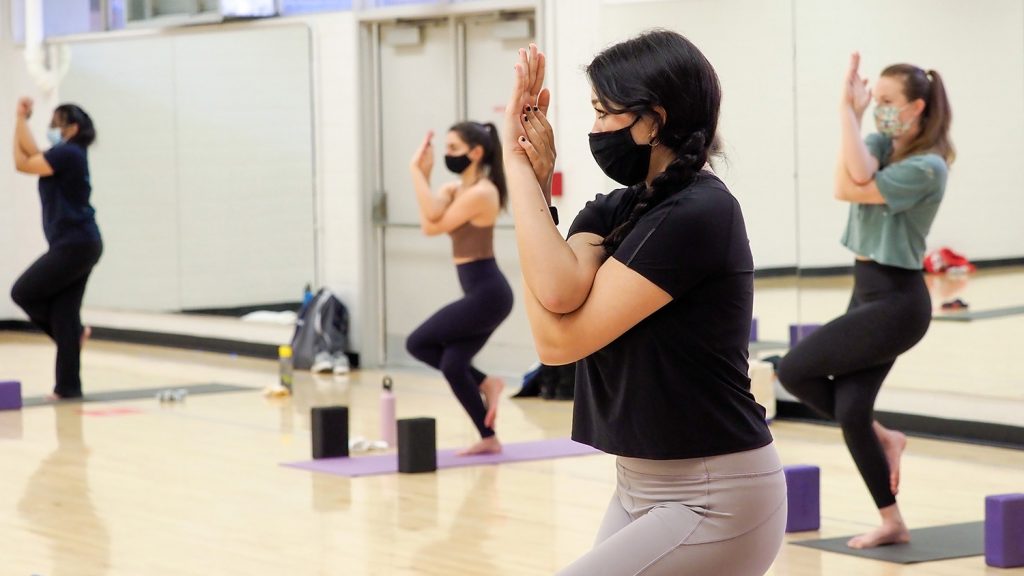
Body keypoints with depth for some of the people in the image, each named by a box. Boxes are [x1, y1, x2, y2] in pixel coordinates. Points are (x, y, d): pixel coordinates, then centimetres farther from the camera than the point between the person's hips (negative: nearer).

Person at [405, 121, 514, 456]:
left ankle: (485, 383, 3)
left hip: (487, 294, -9)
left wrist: (418, 174, -15)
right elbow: (431, 220, -7)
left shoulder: (481, 193, -15)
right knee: (452, 366, 8)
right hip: (482, 294, 9)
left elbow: (432, 227, -18)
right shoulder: (454, 189, 12)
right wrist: (422, 175, -13)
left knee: (418, 344, -5)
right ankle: (489, 439, 14)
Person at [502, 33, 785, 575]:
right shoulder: (615, 210, 7)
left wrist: (520, 171, -14)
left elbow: (558, 340, -19)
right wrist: (534, 176, -15)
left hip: (713, 502, -9)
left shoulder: (698, 215, -18)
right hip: (639, 490, 9)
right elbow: (557, 295, -13)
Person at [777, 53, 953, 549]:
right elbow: (856, 176, -12)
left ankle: (880, 437, 10)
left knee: (794, 369, -8)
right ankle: (892, 524, 10)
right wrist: (850, 111, -19)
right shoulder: (883, 144, 8)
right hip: (870, 294, 8)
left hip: (896, 301, -8)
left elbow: (850, 189, -23)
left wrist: (848, 114, -21)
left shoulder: (926, 166, -16)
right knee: (850, 411, 3)